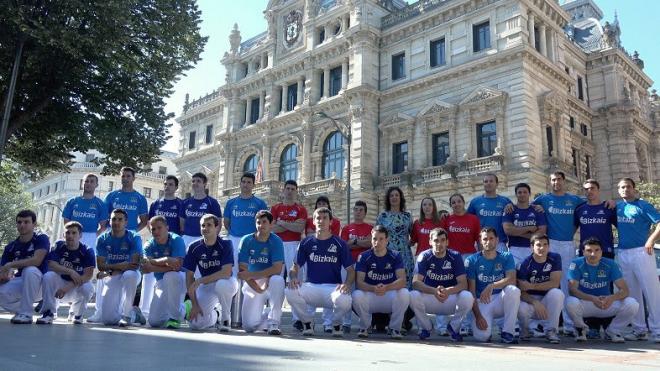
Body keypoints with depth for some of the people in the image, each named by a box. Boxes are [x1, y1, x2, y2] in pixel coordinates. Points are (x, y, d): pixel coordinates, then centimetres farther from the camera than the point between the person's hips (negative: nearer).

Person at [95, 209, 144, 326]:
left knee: (130, 275, -42)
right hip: (111, 279, 3)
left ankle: (126, 314, -24)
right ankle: (133, 313, 22)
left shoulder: (134, 238, -9)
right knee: (107, 319, -9)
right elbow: (100, 265, -5)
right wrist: (119, 266, -20)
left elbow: (135, 265, -16)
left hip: (130, 275, -2)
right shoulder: (102, 239, 0)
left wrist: (111, 272, -16)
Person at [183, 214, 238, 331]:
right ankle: (215, 316, 22)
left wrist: (200, 281, -29)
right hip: (206, 287, 3)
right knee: (196, 323, -15)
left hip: (226, 283, -3)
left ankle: (225, 319, -12)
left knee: (221, 284, -39)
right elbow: (189, 276, -6)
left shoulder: (225, 245, -16)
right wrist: (194, 304, -13)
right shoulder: (194, 248, -7)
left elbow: (226, 273, -27)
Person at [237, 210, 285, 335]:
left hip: (271, 283, -1)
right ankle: (266, 315, 27)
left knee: (277, 280, -37)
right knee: (249, 326, -8)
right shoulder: (246, 240, -6)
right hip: (252, 285, 2)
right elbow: (242, 270, -11)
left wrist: (250, 275, -23)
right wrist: (258, 289, -22)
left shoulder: (276, 241, -10)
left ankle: (273, 321, -23)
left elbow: (277, 269, -21)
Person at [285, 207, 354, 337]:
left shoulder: (340, 244, 6)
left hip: (333, 287, -2)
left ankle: (336, 323, 2)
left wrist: (346, 284, -18)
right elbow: (295, 267, 10)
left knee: (344, 300, -36)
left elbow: (350, 270, 4)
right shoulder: (306, 243, 11)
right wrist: (293, 278, -14)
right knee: (290, 292, -29)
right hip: (311, 286, 2)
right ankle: (307, 322, 0)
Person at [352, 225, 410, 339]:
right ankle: (364, 327, -2)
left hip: (390, 297, 0)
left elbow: (402, 280, -16)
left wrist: (386, 288, -36)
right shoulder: (364, 257, -3)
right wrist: (373, 288, -35)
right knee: (357, 295, -31)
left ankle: (395, 328, -6)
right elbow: (359, 282, -14)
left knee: (404, 293, -30)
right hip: (370, 297, 0)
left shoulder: (395, 256, -3)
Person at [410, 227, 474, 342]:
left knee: (467, 296, -30)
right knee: (413, 296, -31)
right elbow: (415, 282, -20)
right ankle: (425, 327, -1)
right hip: (429, 299, 0)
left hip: (451, 299, 0)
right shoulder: (424, 256, -8)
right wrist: (434, 291, -38)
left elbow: (463, 284, -15)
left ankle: (453, 327, 1)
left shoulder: (455, 256, -7)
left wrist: (448, 291, -37)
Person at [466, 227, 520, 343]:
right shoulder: (472, 260, -1)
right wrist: (477, 315, -17)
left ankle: (507, 333, -19)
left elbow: (512, 280, -13)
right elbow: (471, 291, -6)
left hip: (500, 300, 2)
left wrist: (492, 286, -30)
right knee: (482, 336, -28)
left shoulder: (506, 257, 5)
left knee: (513, 290, -32)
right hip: (481, 303, -2)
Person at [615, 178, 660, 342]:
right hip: (622, 253, 6)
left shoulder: (643, 205, -1)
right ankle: (639, 330, 14)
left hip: (641, 252, -6)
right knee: (632, 293, 8)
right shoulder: (617, 206, 14)